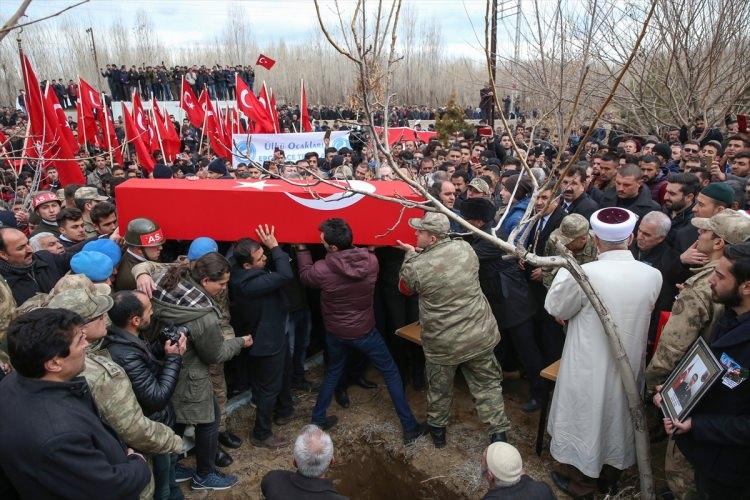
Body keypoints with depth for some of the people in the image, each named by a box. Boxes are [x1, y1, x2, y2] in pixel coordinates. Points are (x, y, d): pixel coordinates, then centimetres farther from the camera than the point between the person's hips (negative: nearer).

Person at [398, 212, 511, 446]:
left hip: (442, 344, -2)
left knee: (439, 388, 22)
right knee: (487, 384, 19)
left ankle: (437, 428, 41)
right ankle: (499, 431, 26)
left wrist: (411, 255, 11)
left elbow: (405, 288, 4)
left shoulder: (416, 266, -19)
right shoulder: (465, 248, -8)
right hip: (480, 336, 2)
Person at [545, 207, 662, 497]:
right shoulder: (653, 276, -13)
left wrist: (564, 267, -2)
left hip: (590, 368, -4)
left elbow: (554, 308, -11)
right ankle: (611, 473, 48)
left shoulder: (583, 274, -27)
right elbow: (642, 311, 5)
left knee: (586, 418, 17)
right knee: (619, 416, 25)